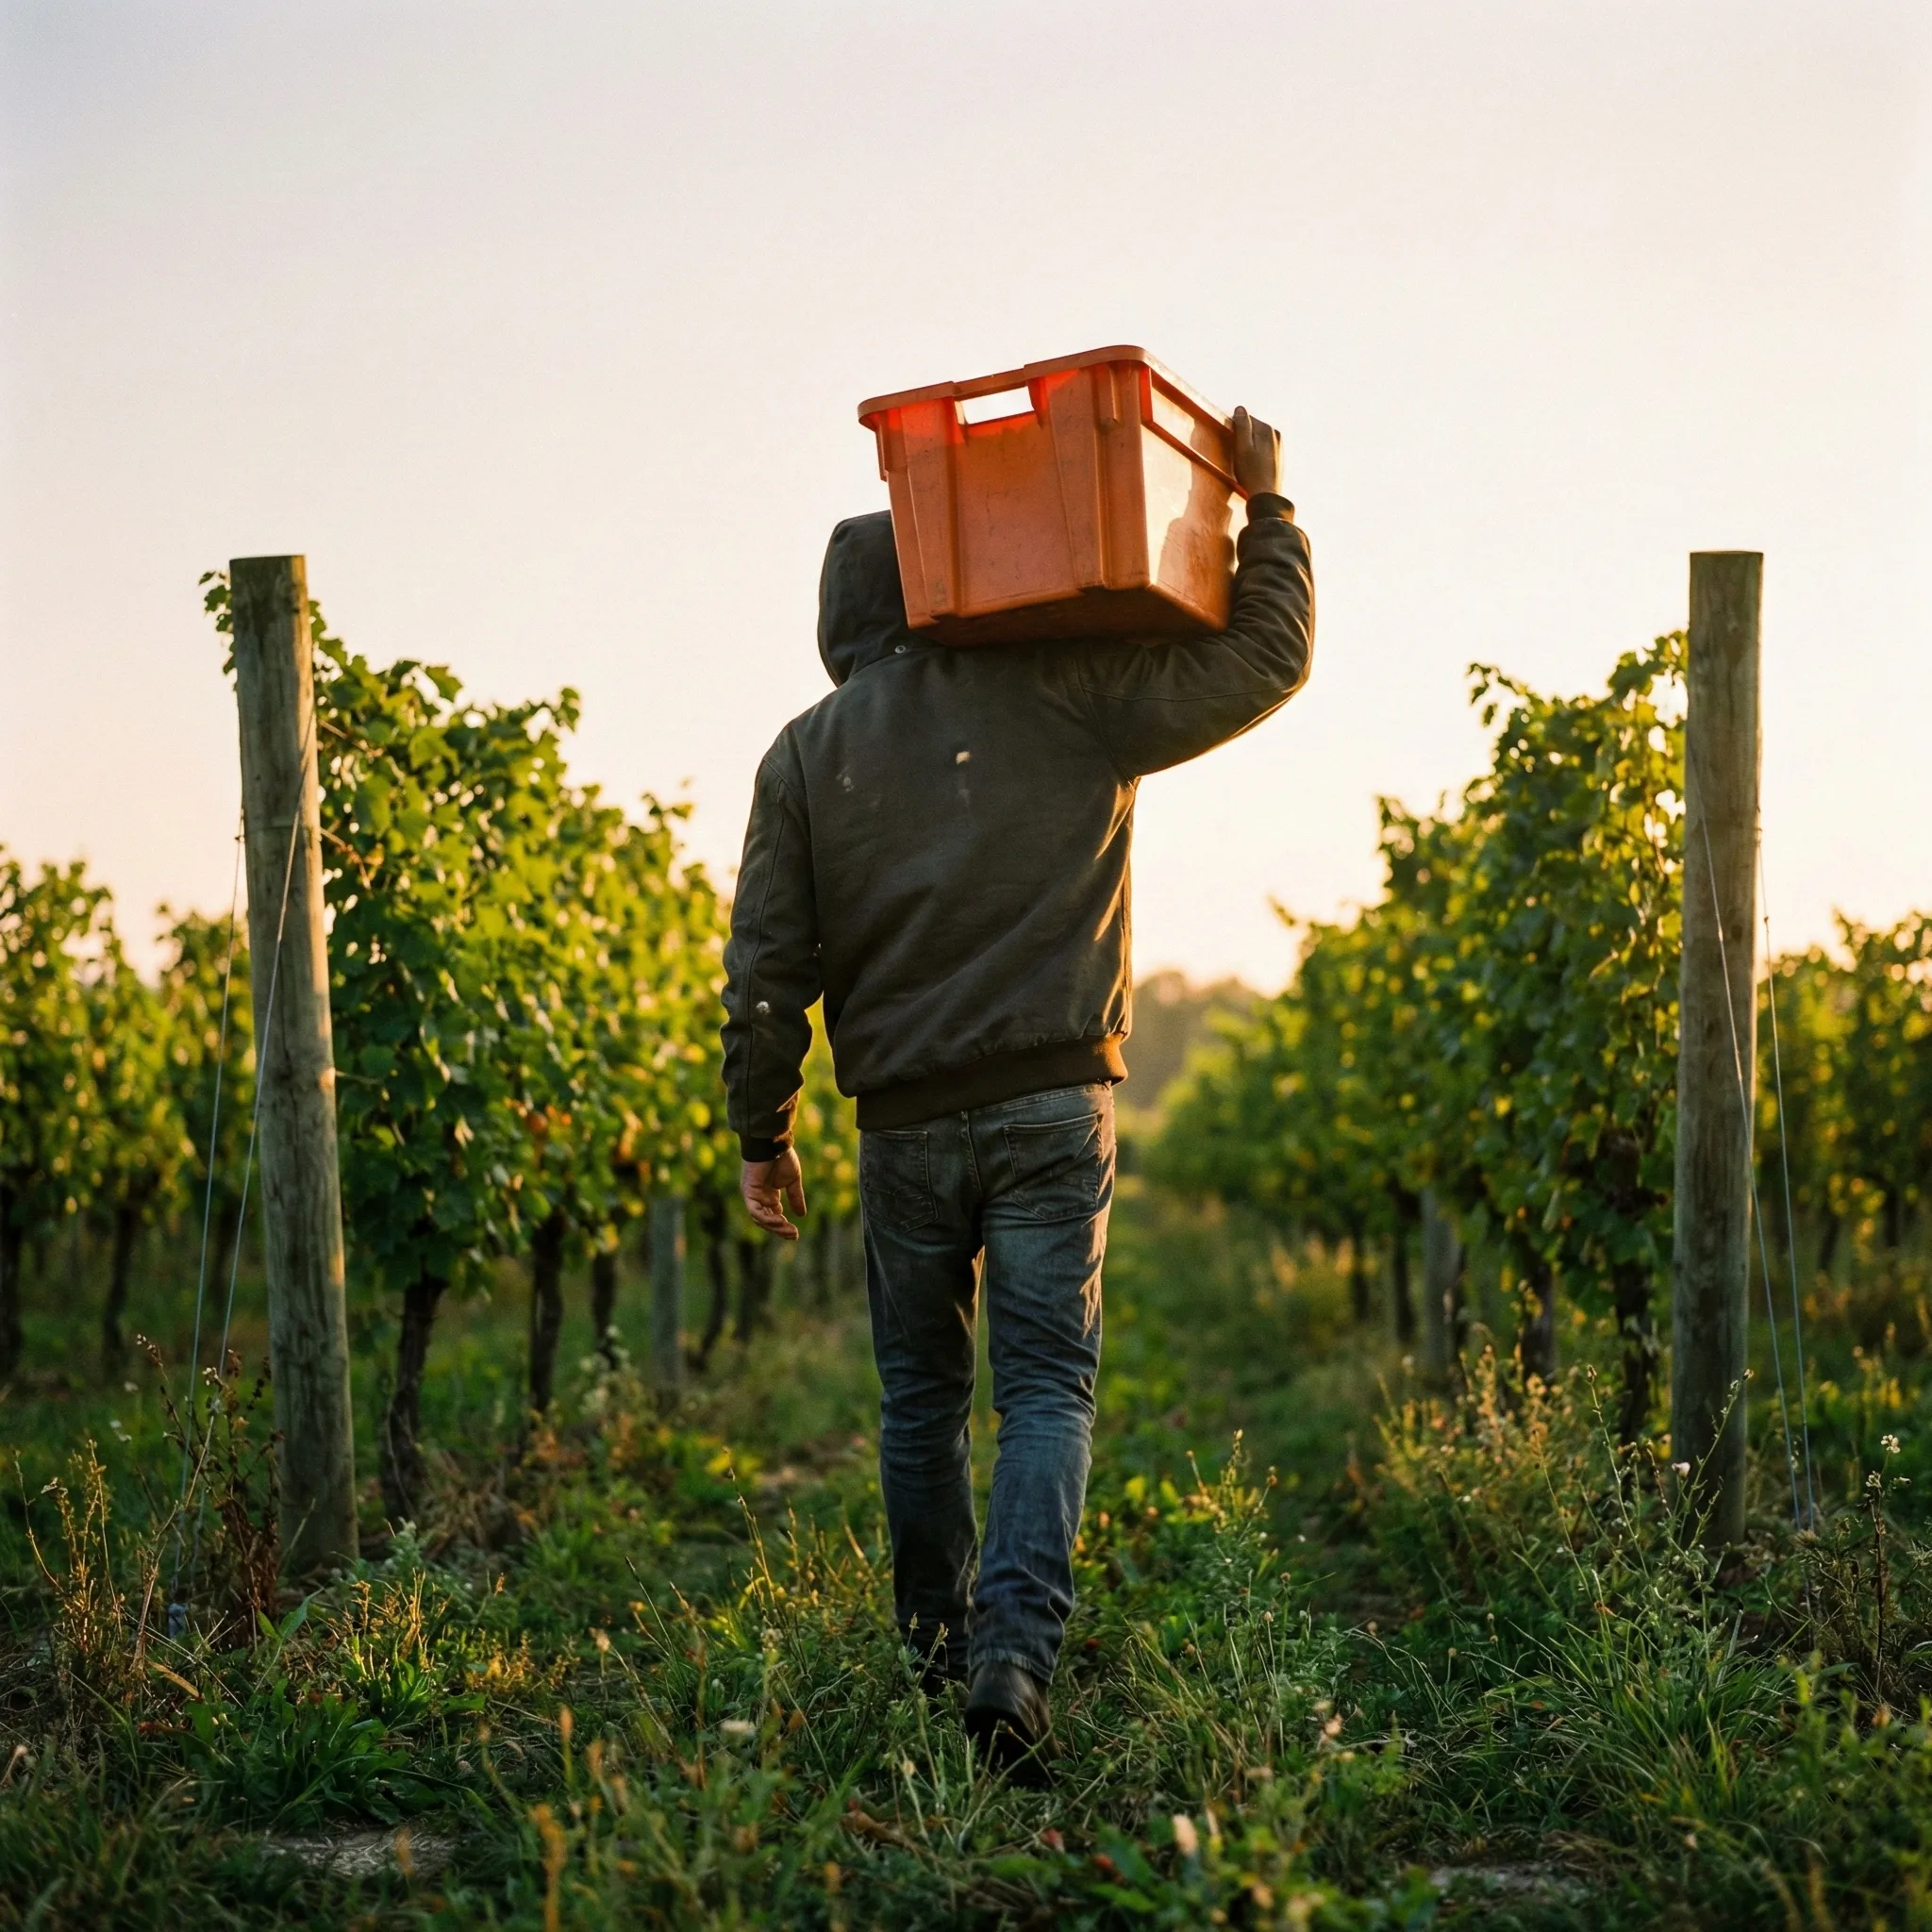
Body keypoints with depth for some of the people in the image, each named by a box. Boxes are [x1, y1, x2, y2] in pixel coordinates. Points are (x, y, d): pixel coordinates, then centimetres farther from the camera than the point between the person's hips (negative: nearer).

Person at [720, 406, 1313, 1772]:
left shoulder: (806, 754, 5)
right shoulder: (1068, 698, 0)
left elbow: (768, 968, 3)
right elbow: (1264, 662, 3)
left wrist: (764, 1135, 12)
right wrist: (1266, 506, 14)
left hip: (904, 1122, 2)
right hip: (1055, 1103, -1)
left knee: (920, 1396, 16)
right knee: (1048, 1388, -2)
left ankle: (941, 1647, 28)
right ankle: (1016, 1649, -19)